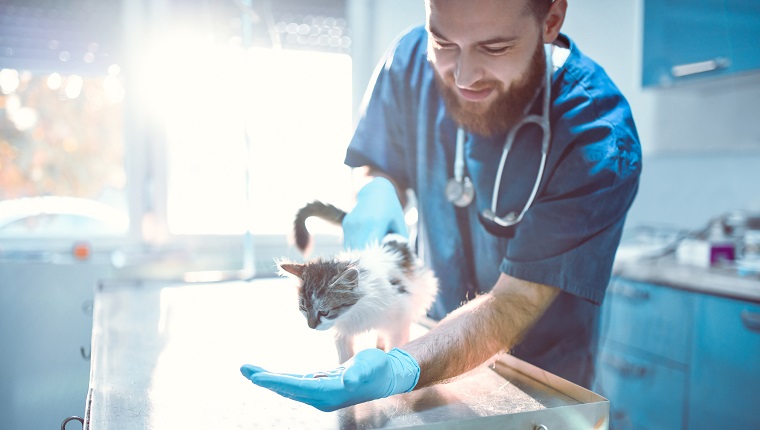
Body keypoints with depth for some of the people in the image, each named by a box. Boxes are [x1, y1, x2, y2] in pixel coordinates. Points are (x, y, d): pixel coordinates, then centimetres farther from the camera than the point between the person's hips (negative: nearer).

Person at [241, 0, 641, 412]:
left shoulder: (600, 141, -29)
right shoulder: (412, 59, -16)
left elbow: (515, 300, -31)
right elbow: (378, 167, -1)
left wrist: (404, 367, -48)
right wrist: (376, 190, -25)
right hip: (431, 331, 4)